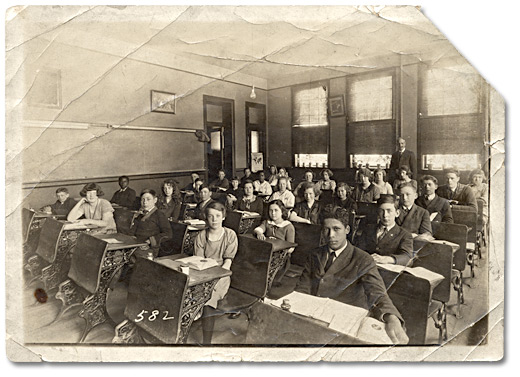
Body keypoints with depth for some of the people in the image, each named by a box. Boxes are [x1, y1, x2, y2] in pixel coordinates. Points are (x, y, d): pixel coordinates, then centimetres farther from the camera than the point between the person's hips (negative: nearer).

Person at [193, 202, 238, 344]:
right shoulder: (201, 236, 7)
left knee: (208, 296, -30)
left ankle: (206, 341, -24)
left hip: (221, 274, -2)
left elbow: (227, 263, -4)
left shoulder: (230, 235, 1)